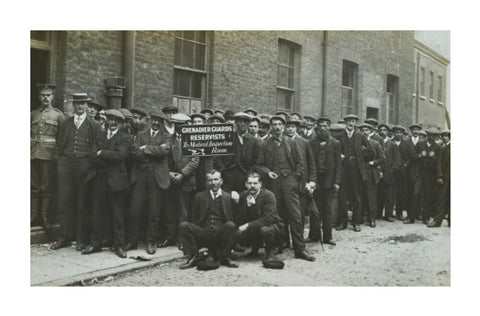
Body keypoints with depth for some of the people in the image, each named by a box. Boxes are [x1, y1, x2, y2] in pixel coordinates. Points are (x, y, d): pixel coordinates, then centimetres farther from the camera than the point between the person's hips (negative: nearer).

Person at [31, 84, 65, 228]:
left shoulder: (58, 115, 5)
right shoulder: (33, 114, 14)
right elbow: (27, 134, 17)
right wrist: (28, 149, 5)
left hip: (49, 155, -3)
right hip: (33, 155, 3)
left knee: (47, 188, -1)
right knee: (34, 187, 5)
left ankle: (45, 218, 4)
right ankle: (34, 217, 11)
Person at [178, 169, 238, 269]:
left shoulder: (228, 197, 12)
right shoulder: (200, 196, 15)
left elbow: (232, 219, 7)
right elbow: (194, 219, 13)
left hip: (220, 235, -1)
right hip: (202, 233, 1)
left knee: (230, 225, -31)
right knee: (183, 225, -21)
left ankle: (224, 258, -14)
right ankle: (193, 258, -10)